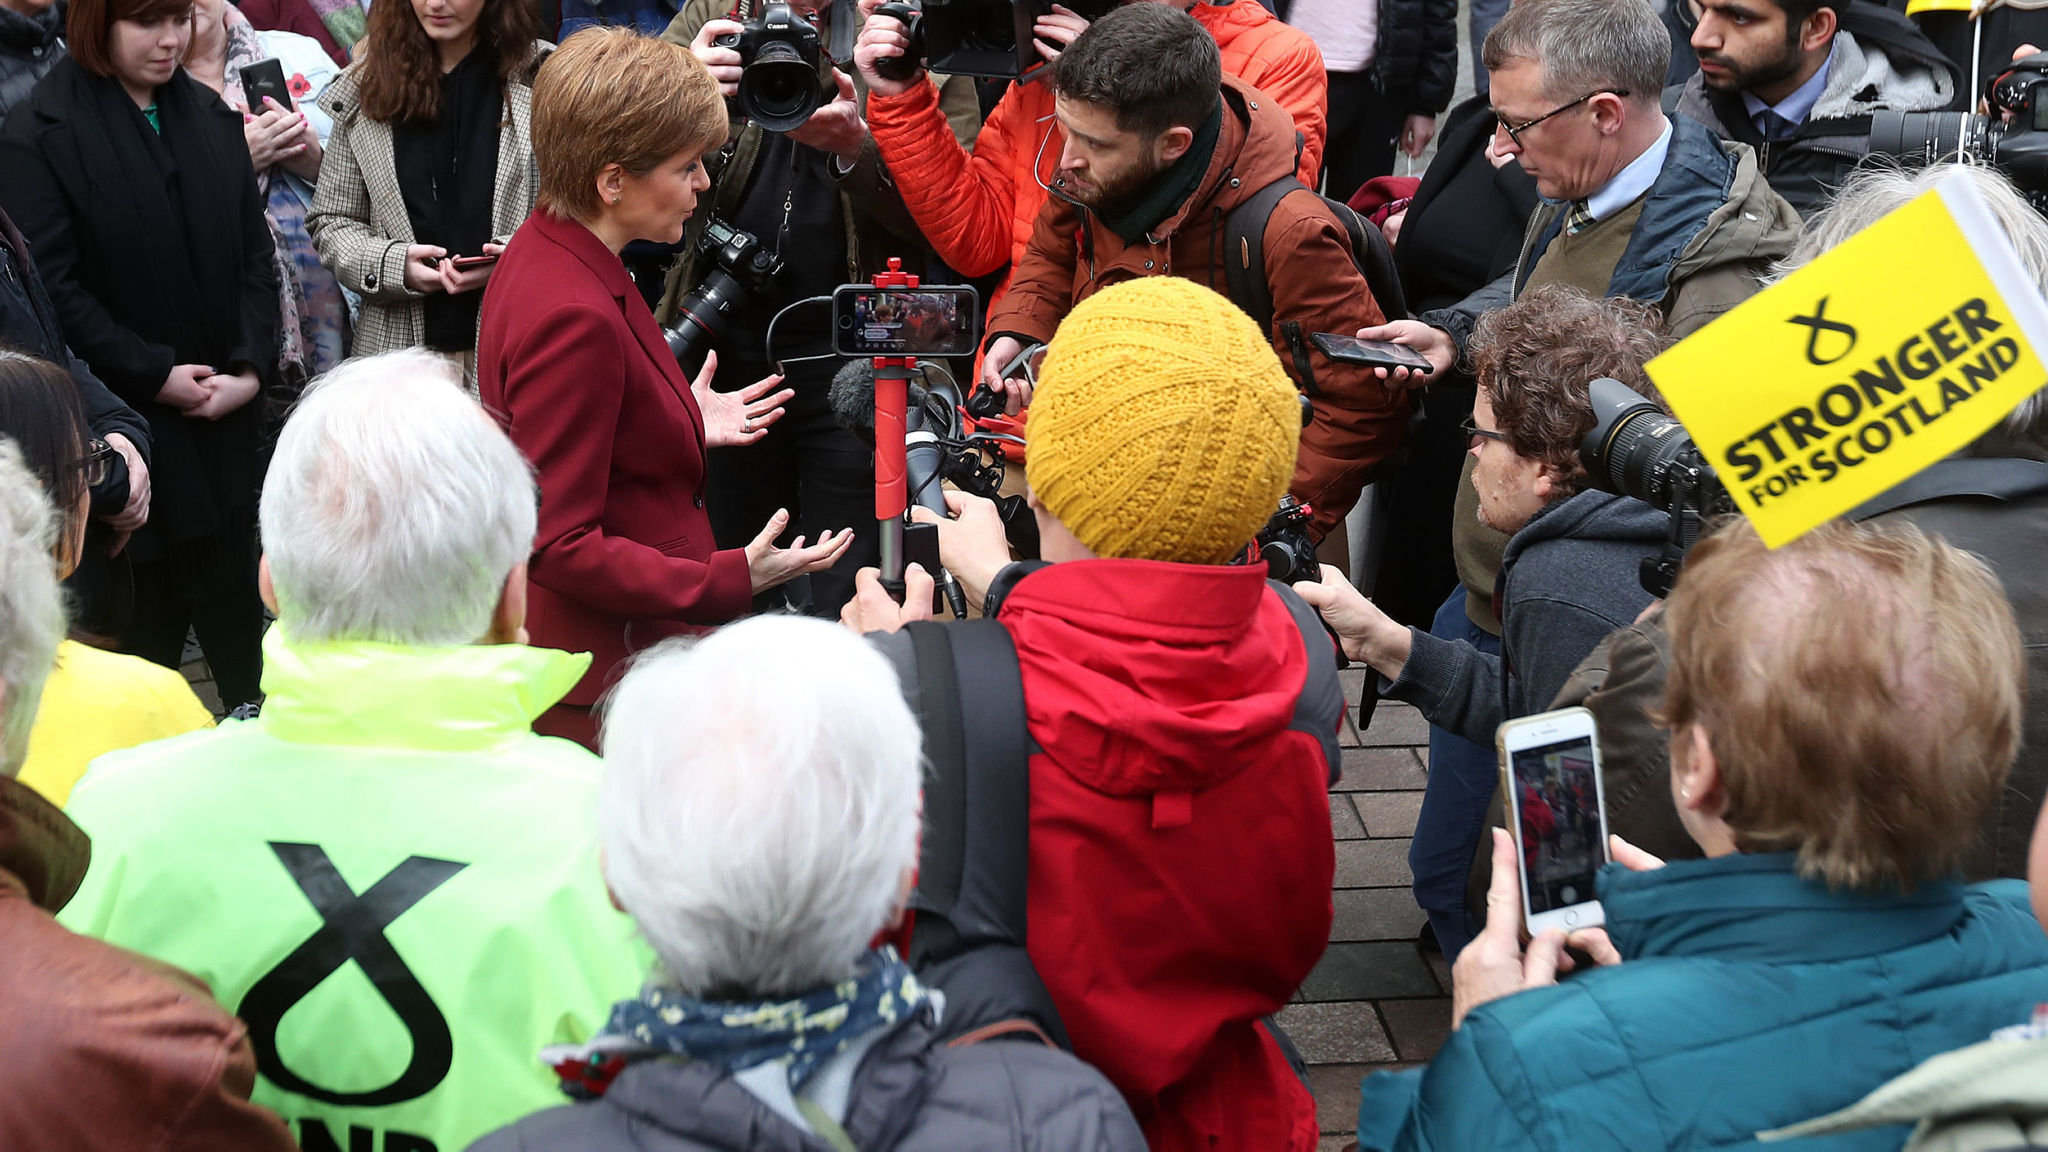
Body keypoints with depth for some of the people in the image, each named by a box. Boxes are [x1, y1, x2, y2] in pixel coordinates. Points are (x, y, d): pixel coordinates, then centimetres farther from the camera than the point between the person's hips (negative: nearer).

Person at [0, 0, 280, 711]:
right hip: (127, 424, -5)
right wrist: (155, 376, -13)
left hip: (225, 413, 5)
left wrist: (252, 366, -3)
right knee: (148, 608, -1)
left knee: (235, 598, 5)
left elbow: (255, 254, 11)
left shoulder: (212, 118, 11)